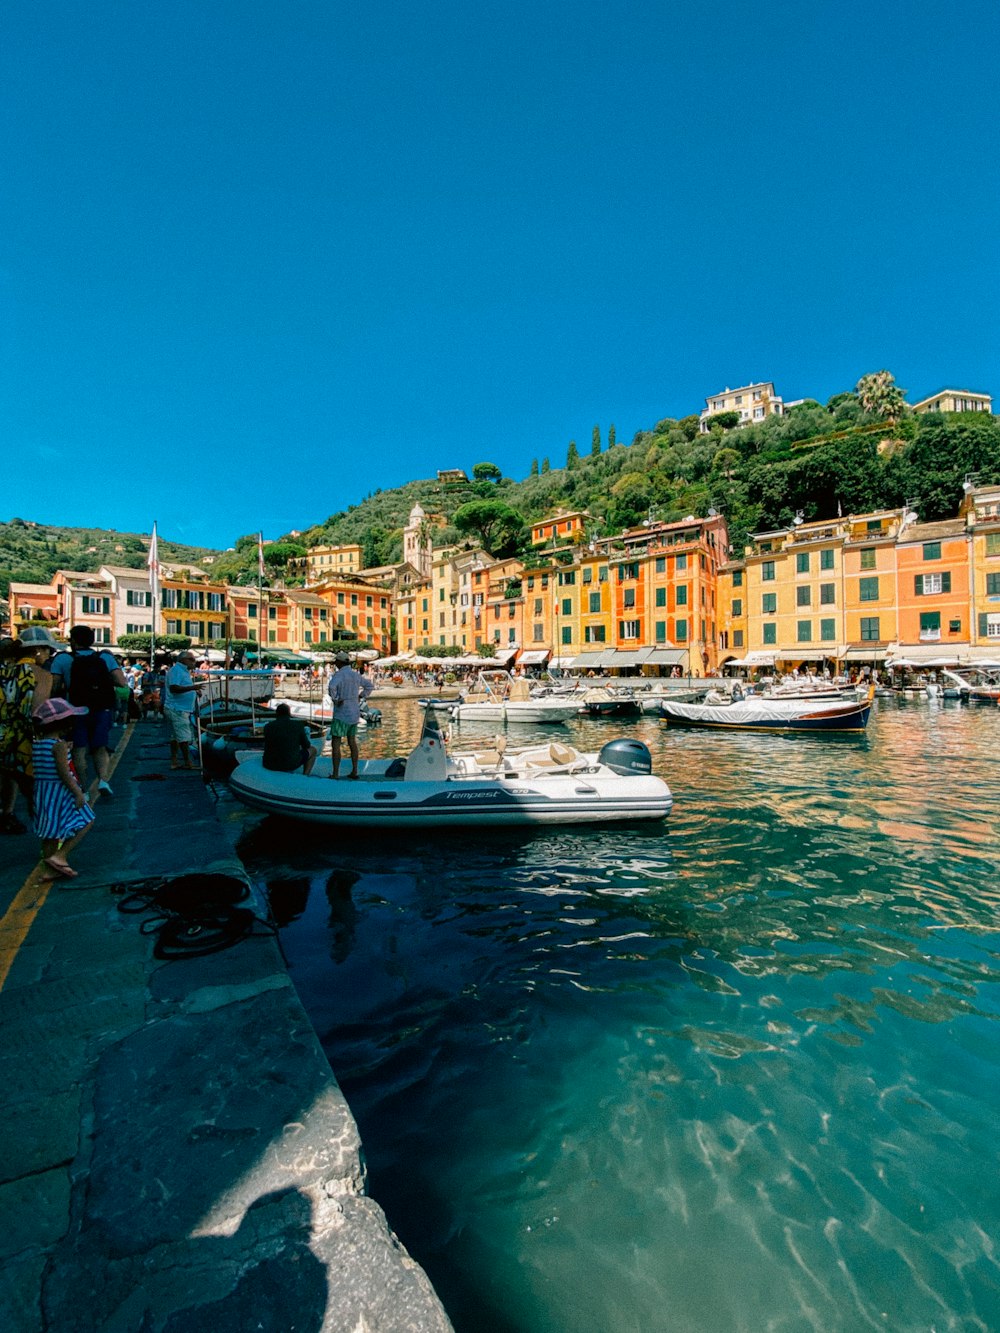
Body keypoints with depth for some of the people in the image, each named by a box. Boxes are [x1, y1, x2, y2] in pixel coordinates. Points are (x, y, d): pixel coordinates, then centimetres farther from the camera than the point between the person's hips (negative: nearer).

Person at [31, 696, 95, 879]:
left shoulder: (37, 742, 8)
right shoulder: (59, 744, -17)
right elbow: (63, 772, -20)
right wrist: (78, 792, -16)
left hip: (42, 792, 8)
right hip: (61, 792, -8)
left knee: (52, 830, 15)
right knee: (85, 822, 2)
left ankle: (49, 868, 21)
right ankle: (58, 856, -8)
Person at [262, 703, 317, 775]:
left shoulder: (268, 727, 2)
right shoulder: (298, 725, -4)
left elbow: (267, 748, 16)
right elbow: (306, 746, 6)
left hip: (270, 764, 4)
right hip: (291, 764, -4)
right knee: (313, 749, 23)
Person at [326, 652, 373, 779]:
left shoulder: (338, 674, -14)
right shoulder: (356, 674, 8)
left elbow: (331, 687, -33)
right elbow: (369, 685, 19)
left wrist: (336, 700, -19)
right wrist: (360, 697, 15)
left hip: (341, 714, -7)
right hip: (355, 713, 7)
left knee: (335, 743, 0)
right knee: (352, 741, 16)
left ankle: (335, 773, 0)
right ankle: (354, 771, 18)